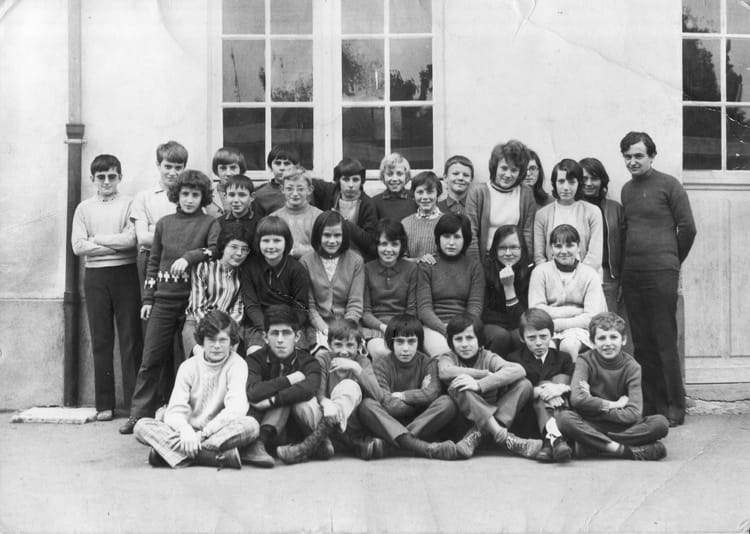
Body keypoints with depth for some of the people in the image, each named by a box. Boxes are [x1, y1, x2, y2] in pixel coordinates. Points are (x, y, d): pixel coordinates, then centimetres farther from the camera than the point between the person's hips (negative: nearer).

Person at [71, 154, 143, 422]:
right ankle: (104, 404, 9)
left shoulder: (129, 205, 3)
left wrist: (97, 239, -4)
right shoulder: (84, 208, 9)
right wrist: (117, 245, -7)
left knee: (131, 339, -1)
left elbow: (130, 239, -11)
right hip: (96, 276, 2)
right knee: (101, 341, 4)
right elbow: (78, 246, -2)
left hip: (126, 274, -2)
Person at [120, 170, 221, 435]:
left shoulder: (210, 223, 3)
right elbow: (154, 261, 16)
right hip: (163, 300, 3)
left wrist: (189, 257, -27)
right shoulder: (164, 223, 13)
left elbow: (216, 249, -15)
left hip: (193, 300, -3)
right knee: (151, 360, 3)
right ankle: (139, 415, 8)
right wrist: (148, 298, 12)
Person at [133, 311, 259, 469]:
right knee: (142, 426, -21)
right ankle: (221, 456, -35)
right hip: (190, 432, 2)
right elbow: (175, 411, -5)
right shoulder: (189, 367, 5)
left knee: (251, 425, -33)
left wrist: (203, 434, -23)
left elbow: (236, 408, -15)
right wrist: (185, 429, -28)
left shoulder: (237, 365, -2)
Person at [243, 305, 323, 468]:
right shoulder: (255, 360, -4)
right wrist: (290, 380, -20)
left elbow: (309, 389, -29)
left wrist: (270, 400, -31)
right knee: (287, 395, -27)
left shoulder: (308, 361, -4)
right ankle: (256, 445, -38)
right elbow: (253, 393, -27)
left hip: (300, 429, 1)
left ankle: (320, 441, -12)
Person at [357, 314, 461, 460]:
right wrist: (418, 399, -7)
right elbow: (389, 406, -15)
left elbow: (432, 394, -18)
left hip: (422, 424, 1)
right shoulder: (381, 365, -2)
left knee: (446, 402, -23)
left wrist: (401, 396, -11)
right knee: (366, 405, -29)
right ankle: (424, 448, -47)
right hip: (388, 425, -1)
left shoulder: (427, 363, 3)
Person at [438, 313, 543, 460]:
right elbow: (445, 372, -26)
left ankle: (476, 435, -25)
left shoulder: (488, 358, 1)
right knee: (457, 385, -28)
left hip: (494, 415, 2)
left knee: (524, 384, -14)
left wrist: (480, 384, -32)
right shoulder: (448, 358, 1)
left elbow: (518, 370, -20)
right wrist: (486, 374, -20)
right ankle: (502, 436, -33)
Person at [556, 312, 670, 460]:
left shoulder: (631, 367, -3)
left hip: (623, 427, 1)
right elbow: (577, 399, -22)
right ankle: (630, 451, -31)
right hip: (591, 425, -1)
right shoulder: (585, 361, -4)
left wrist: (595, 407, -15)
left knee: (660, 423, -25)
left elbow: (633, 414, -13)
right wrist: (616, 405, -15)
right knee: (565, 418, -33)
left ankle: (592, 445, -26)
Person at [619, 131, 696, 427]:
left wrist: (672, 261, 6)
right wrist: (624, 267, 12)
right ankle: (651, 405, 15)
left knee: (665, 342, -4)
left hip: (660, 274, -6)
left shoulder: (668, 185, -2)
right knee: (642, 344, 8)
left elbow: (687, 228, -2)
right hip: (630, 274, 6)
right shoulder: (626, 190, 15)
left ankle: (675, 408, 3)